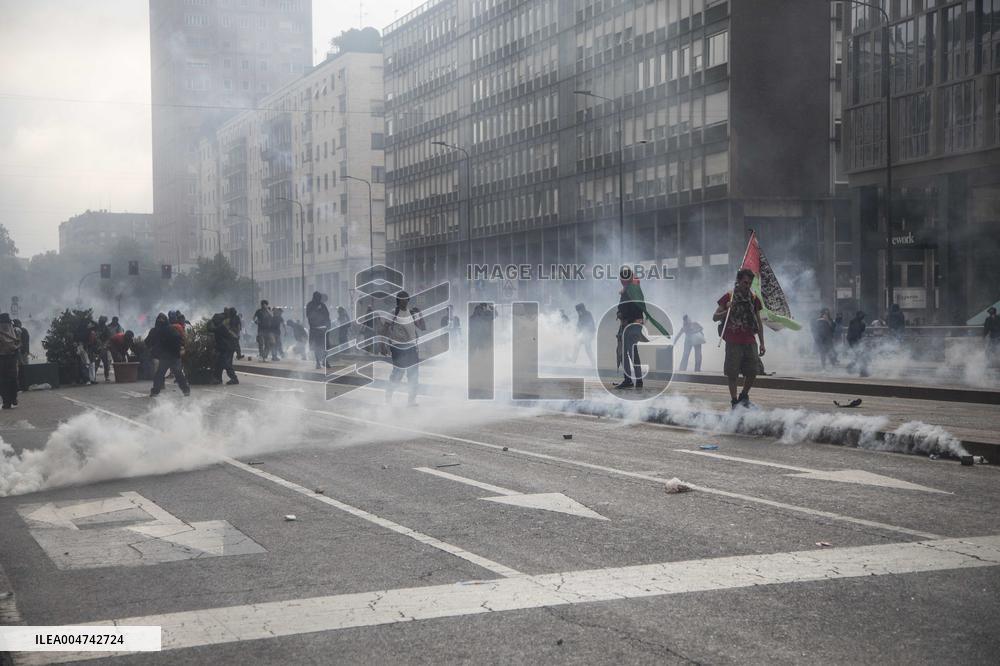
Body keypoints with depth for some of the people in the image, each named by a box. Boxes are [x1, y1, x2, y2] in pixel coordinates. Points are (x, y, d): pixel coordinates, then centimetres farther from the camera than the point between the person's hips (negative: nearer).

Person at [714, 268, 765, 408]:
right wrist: (727, 311, -18)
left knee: (752, 372, 1)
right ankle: (735, 402, 7)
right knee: (733, 374, -2)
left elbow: (759, 322, 15)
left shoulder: (754, 299, 10)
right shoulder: (728, 297, 0)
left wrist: (762, 343, 10)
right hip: (733, 343, -3)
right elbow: (715, 317, 2)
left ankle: (744, 396, 23)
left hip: (750, 342, 3)